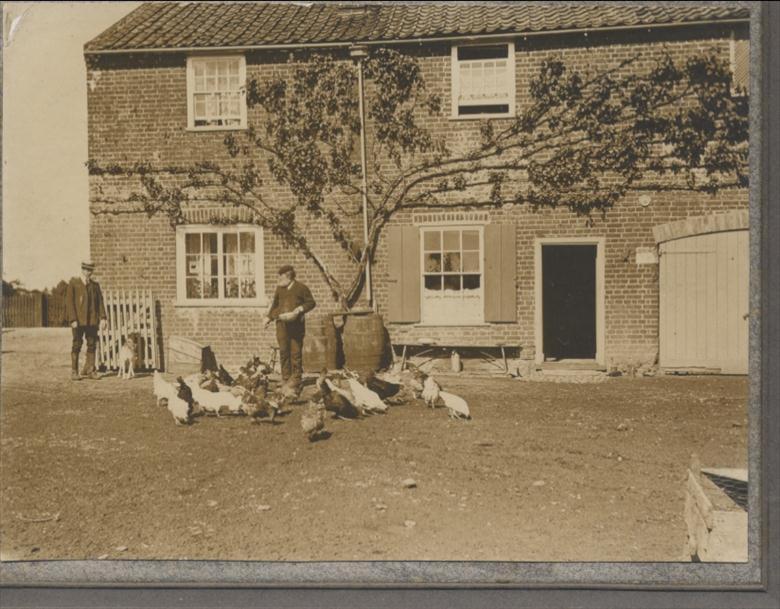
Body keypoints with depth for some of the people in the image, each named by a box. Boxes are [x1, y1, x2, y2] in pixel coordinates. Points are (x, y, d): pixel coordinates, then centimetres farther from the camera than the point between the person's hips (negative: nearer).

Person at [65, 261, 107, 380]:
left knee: (92, 345, 3)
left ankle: (90, 370, 10)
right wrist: (73, 320, -11)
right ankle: (74, 372, 7)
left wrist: (102, 318, -1)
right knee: (77, 345, 1)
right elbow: (69, 302, -3)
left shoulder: (95, 285, 13)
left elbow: (100, 302, 9)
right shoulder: (73, 283, 2)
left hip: (92, 320, 3)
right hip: (79, 321, -3)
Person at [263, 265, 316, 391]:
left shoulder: (301, 288, 1)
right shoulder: (279, 288, 14)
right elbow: (274, 304, 22)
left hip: (296, 324, -3)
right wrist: (269, 317, 12)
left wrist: (300, 309, -10)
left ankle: (296, 380, 5)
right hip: (282, 323, 3)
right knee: (283, 351, 0)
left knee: (296, 351, -1)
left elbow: (311, 303, 4)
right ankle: (286, 378, 7)